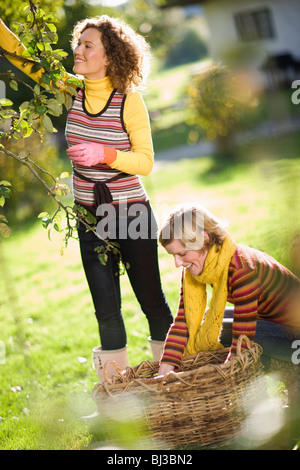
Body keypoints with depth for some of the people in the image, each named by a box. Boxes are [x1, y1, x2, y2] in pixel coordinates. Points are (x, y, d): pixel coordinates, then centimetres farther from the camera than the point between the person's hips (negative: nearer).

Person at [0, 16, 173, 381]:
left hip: (132, 212, -4)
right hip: (89, 214, 4)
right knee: (105, 305, 7)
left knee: (150, 296, 8)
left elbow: (145, 162, -11)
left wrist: (104, 154, -25)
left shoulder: (129, 100, -13)